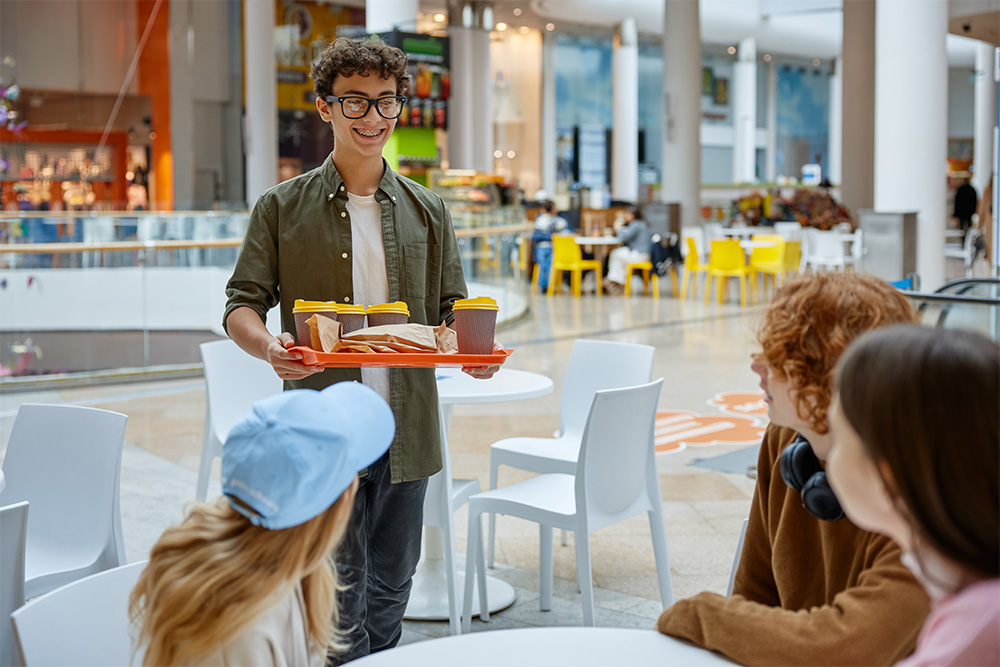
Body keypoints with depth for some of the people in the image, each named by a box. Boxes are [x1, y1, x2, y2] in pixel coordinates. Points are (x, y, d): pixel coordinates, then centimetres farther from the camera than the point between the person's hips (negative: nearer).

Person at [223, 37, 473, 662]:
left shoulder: (427, 210, 9)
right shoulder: (282, 207, 2)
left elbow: (451, 311, 12)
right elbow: (241, 306, 0)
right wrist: (269, 345, -23)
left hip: (406, 429, 3)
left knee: (390, 586, 14)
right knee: (339, 590, 0)